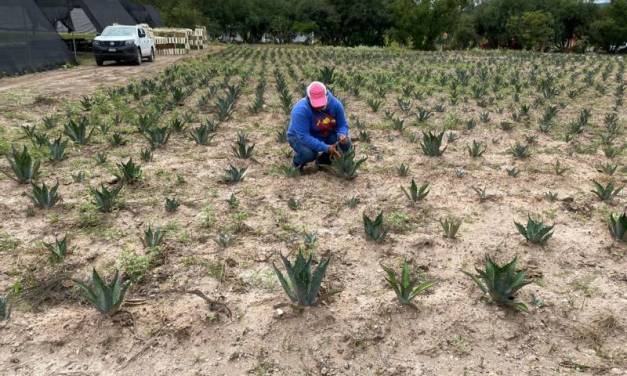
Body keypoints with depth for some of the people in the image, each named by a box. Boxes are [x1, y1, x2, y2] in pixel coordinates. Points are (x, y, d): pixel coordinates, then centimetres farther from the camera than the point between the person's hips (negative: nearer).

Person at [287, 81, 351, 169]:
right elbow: (303, 137, -37)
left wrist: (342, 135, -32)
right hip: (299, 137, -5)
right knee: (309, 153, -36)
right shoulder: (301, 110, -33)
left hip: (325, 135, 5)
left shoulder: (335, 104, -18)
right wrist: (326, 148, -42)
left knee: (345, 143, -18)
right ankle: (297, 160, 2)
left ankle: (323, 159, 12)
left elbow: (342, 125, -7)